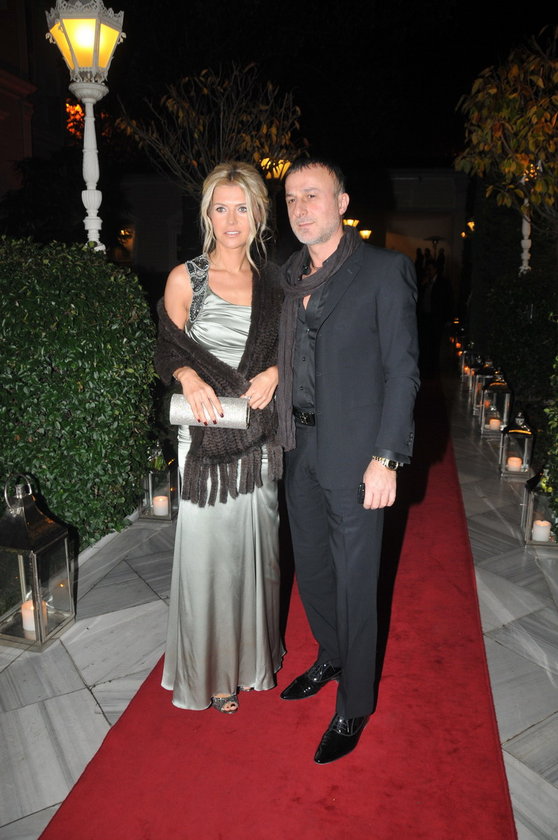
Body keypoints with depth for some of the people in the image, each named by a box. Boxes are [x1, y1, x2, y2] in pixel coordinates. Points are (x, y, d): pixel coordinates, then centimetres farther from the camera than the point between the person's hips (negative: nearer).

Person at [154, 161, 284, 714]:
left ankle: (254, 655, 36)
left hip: (259, 438, 3)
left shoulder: (272, 280, 8)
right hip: (207, 437, -3)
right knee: (210, 549, 4)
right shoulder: (186, 279, -2)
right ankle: (212, 670, 25)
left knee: (256, 545, 14)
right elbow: (168, 352, -1)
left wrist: (274, 373, -9)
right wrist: (190, 377, -22)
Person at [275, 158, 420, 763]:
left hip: (355, 455, -6)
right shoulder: (288, 275, 9)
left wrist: (386, 459, -16)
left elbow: (401, 371, -12)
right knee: (310, 569, 20)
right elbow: (288, 360, 12)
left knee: (353, 583, 6)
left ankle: (353, 707, 27)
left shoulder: (385, 271, -9)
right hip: (299, 447, 6)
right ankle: (330, 659, 46)